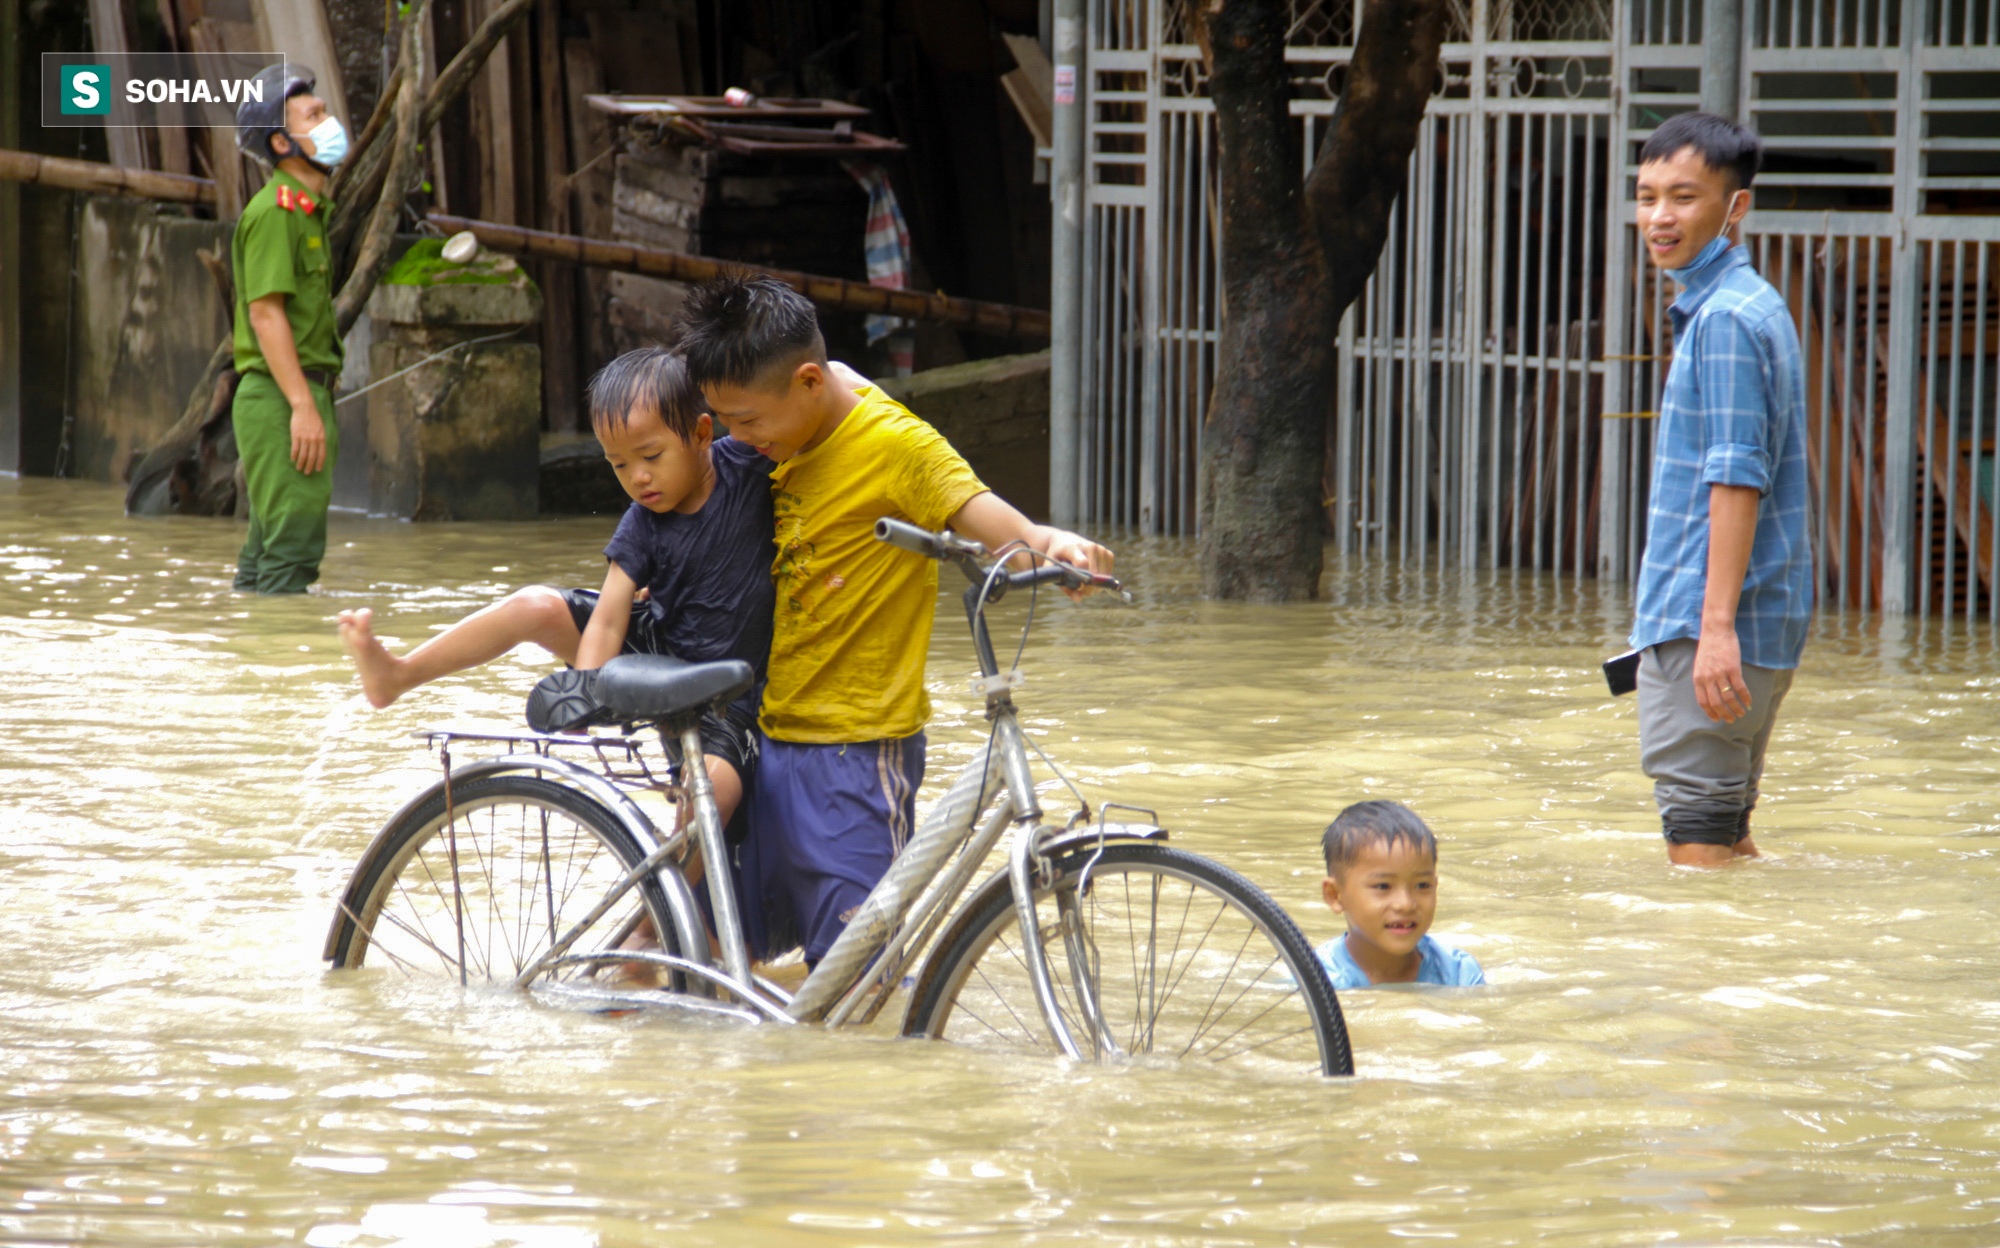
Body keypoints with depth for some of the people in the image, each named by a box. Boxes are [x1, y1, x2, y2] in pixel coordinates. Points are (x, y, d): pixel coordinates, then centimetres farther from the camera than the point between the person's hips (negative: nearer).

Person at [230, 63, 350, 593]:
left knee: (267, 546, 12)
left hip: (299, 396, 10)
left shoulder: (307, 210, 19)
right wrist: (303, 406, -24)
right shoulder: (274, 211, -12)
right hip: (282, 393, -10)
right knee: (293, 546, -13)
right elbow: (265, 312, -19)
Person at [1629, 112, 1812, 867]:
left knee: (1698, 846, -9)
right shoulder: (1754, 307, 18)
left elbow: (1738, 479, -22)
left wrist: (1717, 625, -27)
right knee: (1726, 840, 16)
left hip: (1704, 629, -11)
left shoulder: (1725, 319, -15)